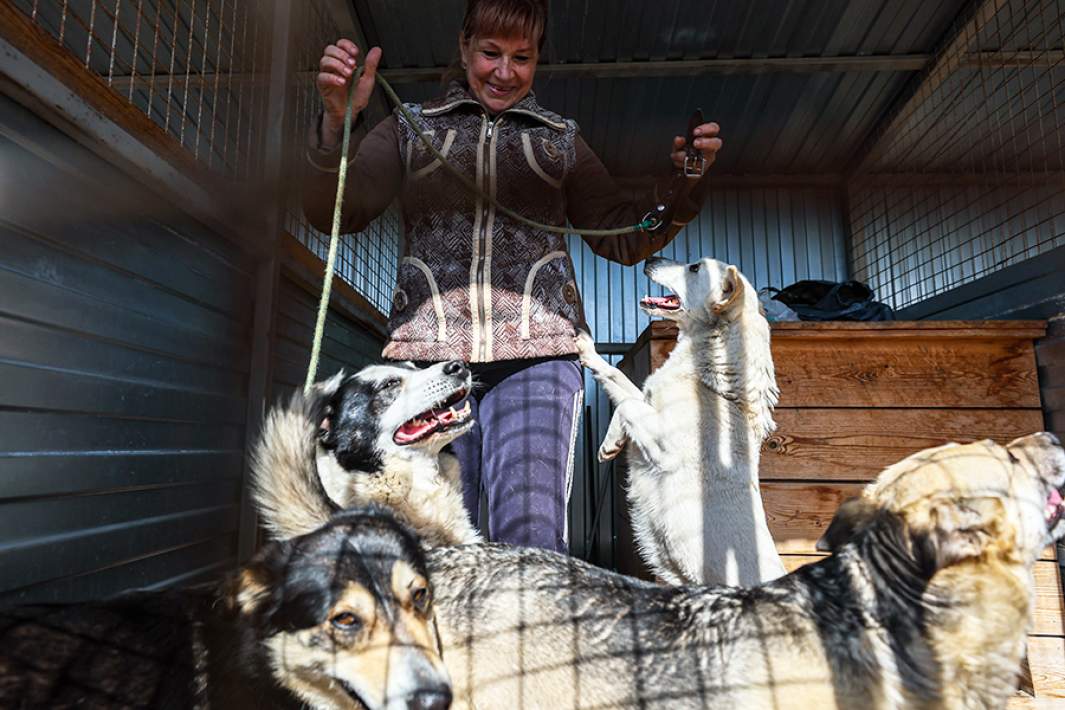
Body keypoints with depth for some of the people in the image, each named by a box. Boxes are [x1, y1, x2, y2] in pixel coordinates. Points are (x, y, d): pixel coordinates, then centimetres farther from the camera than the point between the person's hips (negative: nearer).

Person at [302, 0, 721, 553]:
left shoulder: (560, 140, 22)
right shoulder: (411, 129, 20)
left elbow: (624, 239, 20)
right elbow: (333, 214, 9)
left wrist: (681, 181, 3)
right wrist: (338, 122, -8)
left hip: (535, 356, 0)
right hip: (428, 352, 1)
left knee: (533, 538, -14)